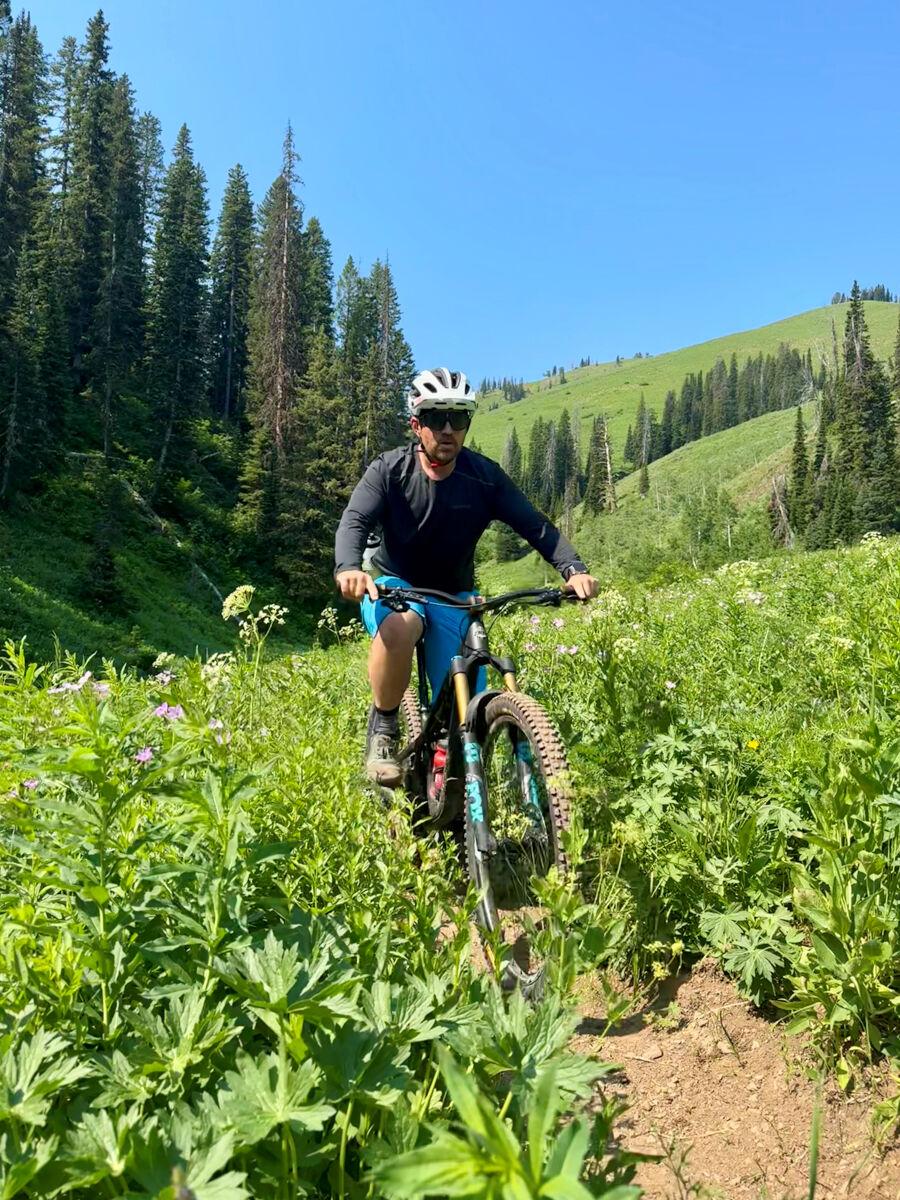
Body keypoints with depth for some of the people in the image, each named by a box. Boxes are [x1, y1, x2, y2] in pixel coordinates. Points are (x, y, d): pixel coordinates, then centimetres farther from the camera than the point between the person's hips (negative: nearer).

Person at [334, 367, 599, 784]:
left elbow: (536, 526, -14)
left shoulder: (485, 477, -10)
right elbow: (354, 522, -26)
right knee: (400, 626, -40)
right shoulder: (388, 470, -13)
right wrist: (349, 569, -48)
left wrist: (574, 569, -32)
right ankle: (383, 728, -16)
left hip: (453, 596, 2)